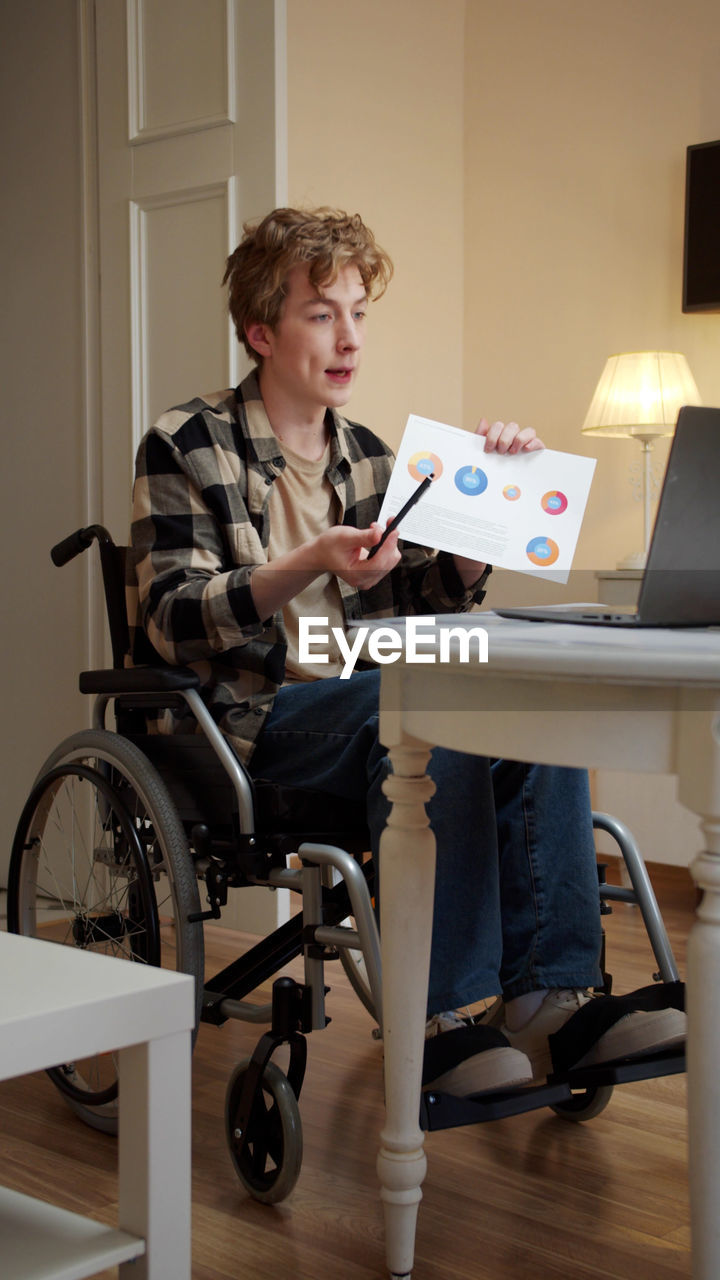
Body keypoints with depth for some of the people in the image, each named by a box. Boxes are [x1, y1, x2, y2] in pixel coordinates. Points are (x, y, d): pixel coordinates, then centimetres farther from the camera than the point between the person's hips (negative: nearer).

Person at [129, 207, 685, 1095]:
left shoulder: (364, 455, 17)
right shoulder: (186, 447, 0)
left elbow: (434, 599, 16)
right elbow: (172, 622, -9)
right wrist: (309, 566, -24)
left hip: (370, 707, 6)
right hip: (248, 718, -5)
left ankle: (547, 994, -25)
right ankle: (441, 1017, -32)